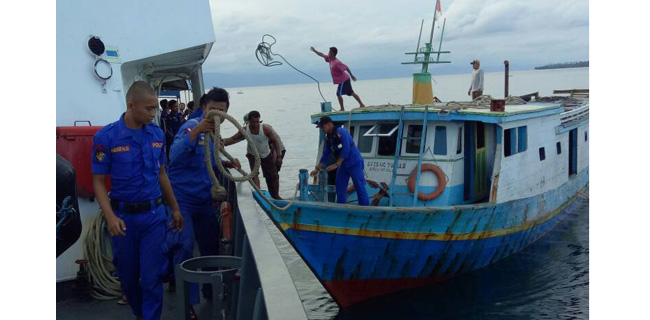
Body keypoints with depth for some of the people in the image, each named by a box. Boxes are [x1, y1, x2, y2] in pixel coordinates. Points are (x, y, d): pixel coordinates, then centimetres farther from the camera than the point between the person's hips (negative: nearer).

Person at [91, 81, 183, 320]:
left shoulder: (157, 134, 0)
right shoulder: (106, 137, -11)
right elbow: (98, 181, -9)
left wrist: (175, 208, 15)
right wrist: (110, 217, -20)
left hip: (153, 214, 2)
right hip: (123, 216, -1)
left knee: (152, 276, 0)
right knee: (128, 276, 15)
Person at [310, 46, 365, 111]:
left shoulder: (337, 62, -23)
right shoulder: (330, 59, 4)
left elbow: (346, 68, -21)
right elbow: (322, 55, 16)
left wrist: (352, 75, -16)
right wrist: (314, 50, 16)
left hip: (343, 80, -9)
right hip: (345, 79, 9)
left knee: (338, 94, -6)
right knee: (351, 93, 13)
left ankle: (342, 109, 0)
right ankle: (361, 104, 17)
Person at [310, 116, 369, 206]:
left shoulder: (341, 132, -16)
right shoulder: (328, 139, 8)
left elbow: (346, 149, -23)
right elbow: (325, 155, 13)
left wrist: (336, 164, -23)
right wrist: (317, 169, 11)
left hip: (354, 163, -9)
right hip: (343, 165, 9)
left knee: (360, 187, -6)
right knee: (340, 187, 9)